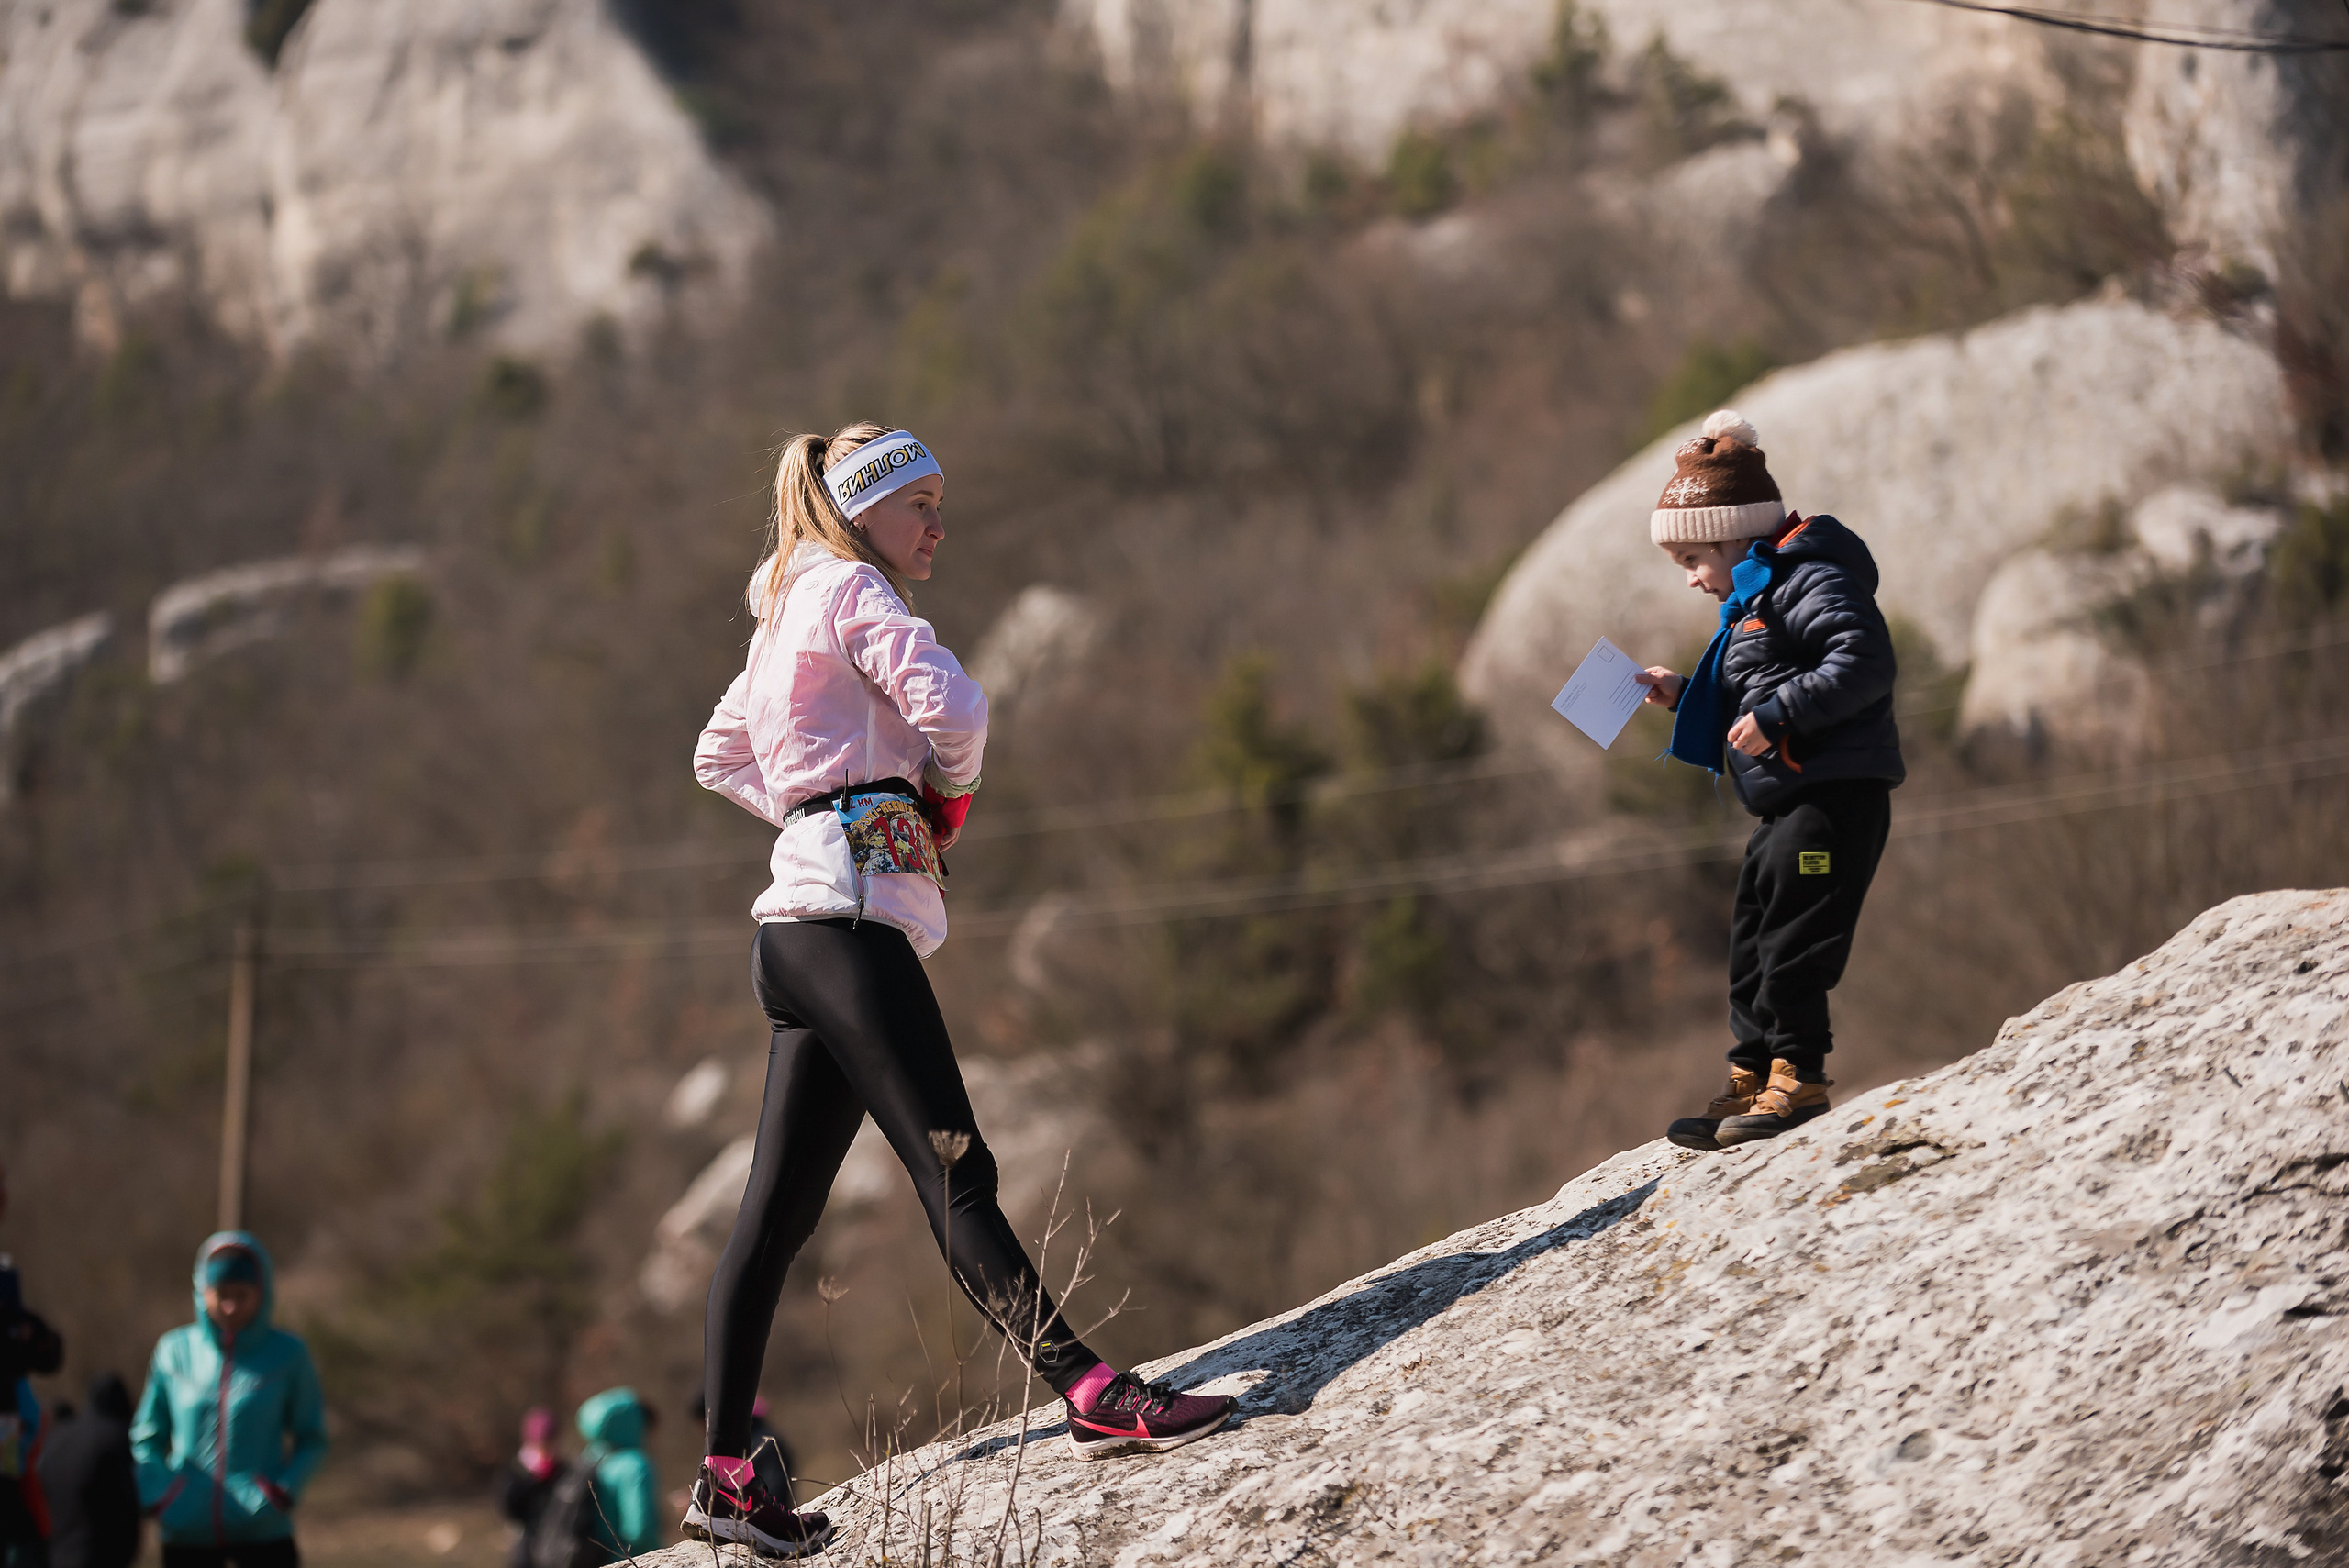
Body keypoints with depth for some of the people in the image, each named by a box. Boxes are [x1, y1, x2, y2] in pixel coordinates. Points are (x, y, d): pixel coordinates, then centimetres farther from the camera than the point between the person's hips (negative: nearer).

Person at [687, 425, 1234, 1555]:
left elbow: (719, 758, 35)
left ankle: (725, 1480, 8)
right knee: (953, 1171, -19)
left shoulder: (788, 619, 24)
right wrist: (946, 793, 2)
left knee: (778, 1209, 7)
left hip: (801, 929, 10)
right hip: (847, 916, -10)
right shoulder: (849, 590, -4)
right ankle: (1092, 1396, -27)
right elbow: (950, 706, -19)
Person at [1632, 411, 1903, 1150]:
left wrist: (1777, 715, -25)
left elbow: (1862, 662, -24)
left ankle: (1798, 1076, -3)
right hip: (1789, 807, 11)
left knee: (1793, 942, -9)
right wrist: (1686, 697, 17)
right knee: (1751, 947, 12)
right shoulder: (1752, 602, 21)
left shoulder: (1806, 581, -11)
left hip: (1834, 793, -11)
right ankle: (1752, 1081, 17)